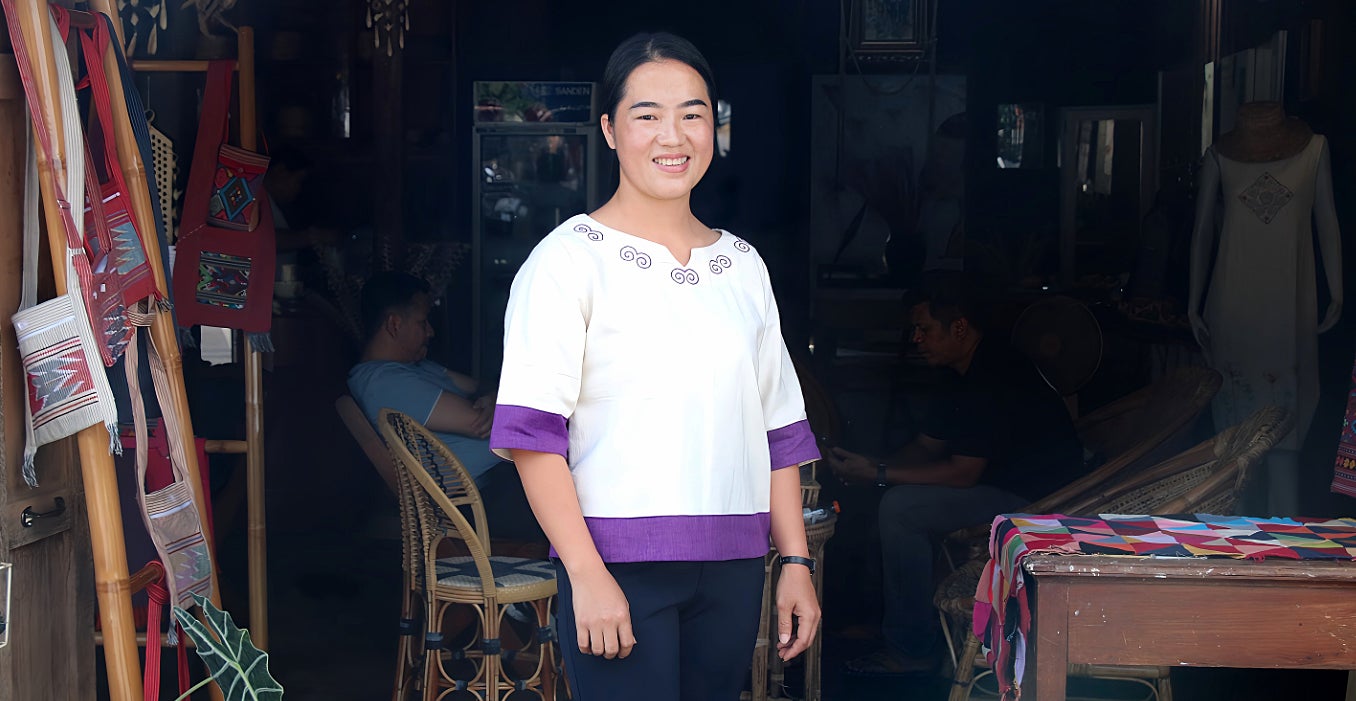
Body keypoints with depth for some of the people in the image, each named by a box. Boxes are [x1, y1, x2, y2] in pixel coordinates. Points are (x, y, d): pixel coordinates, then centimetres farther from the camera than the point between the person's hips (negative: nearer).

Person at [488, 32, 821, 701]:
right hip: (620, 563, -5)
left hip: (732, 568, 5)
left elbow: (778, 426, 16)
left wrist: (796, 562, 10)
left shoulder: (743, 265, 14)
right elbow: (532, 432, -11)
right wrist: (587, 575, -17)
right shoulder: (570, 260, -4)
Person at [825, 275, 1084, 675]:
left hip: (1036, 501, -11)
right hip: (999, 482, 11)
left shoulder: (994, 381, -24)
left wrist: (878, 474, -20)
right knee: (897, 498, 10)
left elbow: (962, 473, -24)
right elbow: (927, 446, 12)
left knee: (901, 509, -19)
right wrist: (873, 468, -5)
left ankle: (911, 649, -10)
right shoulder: (965, 375, 9)